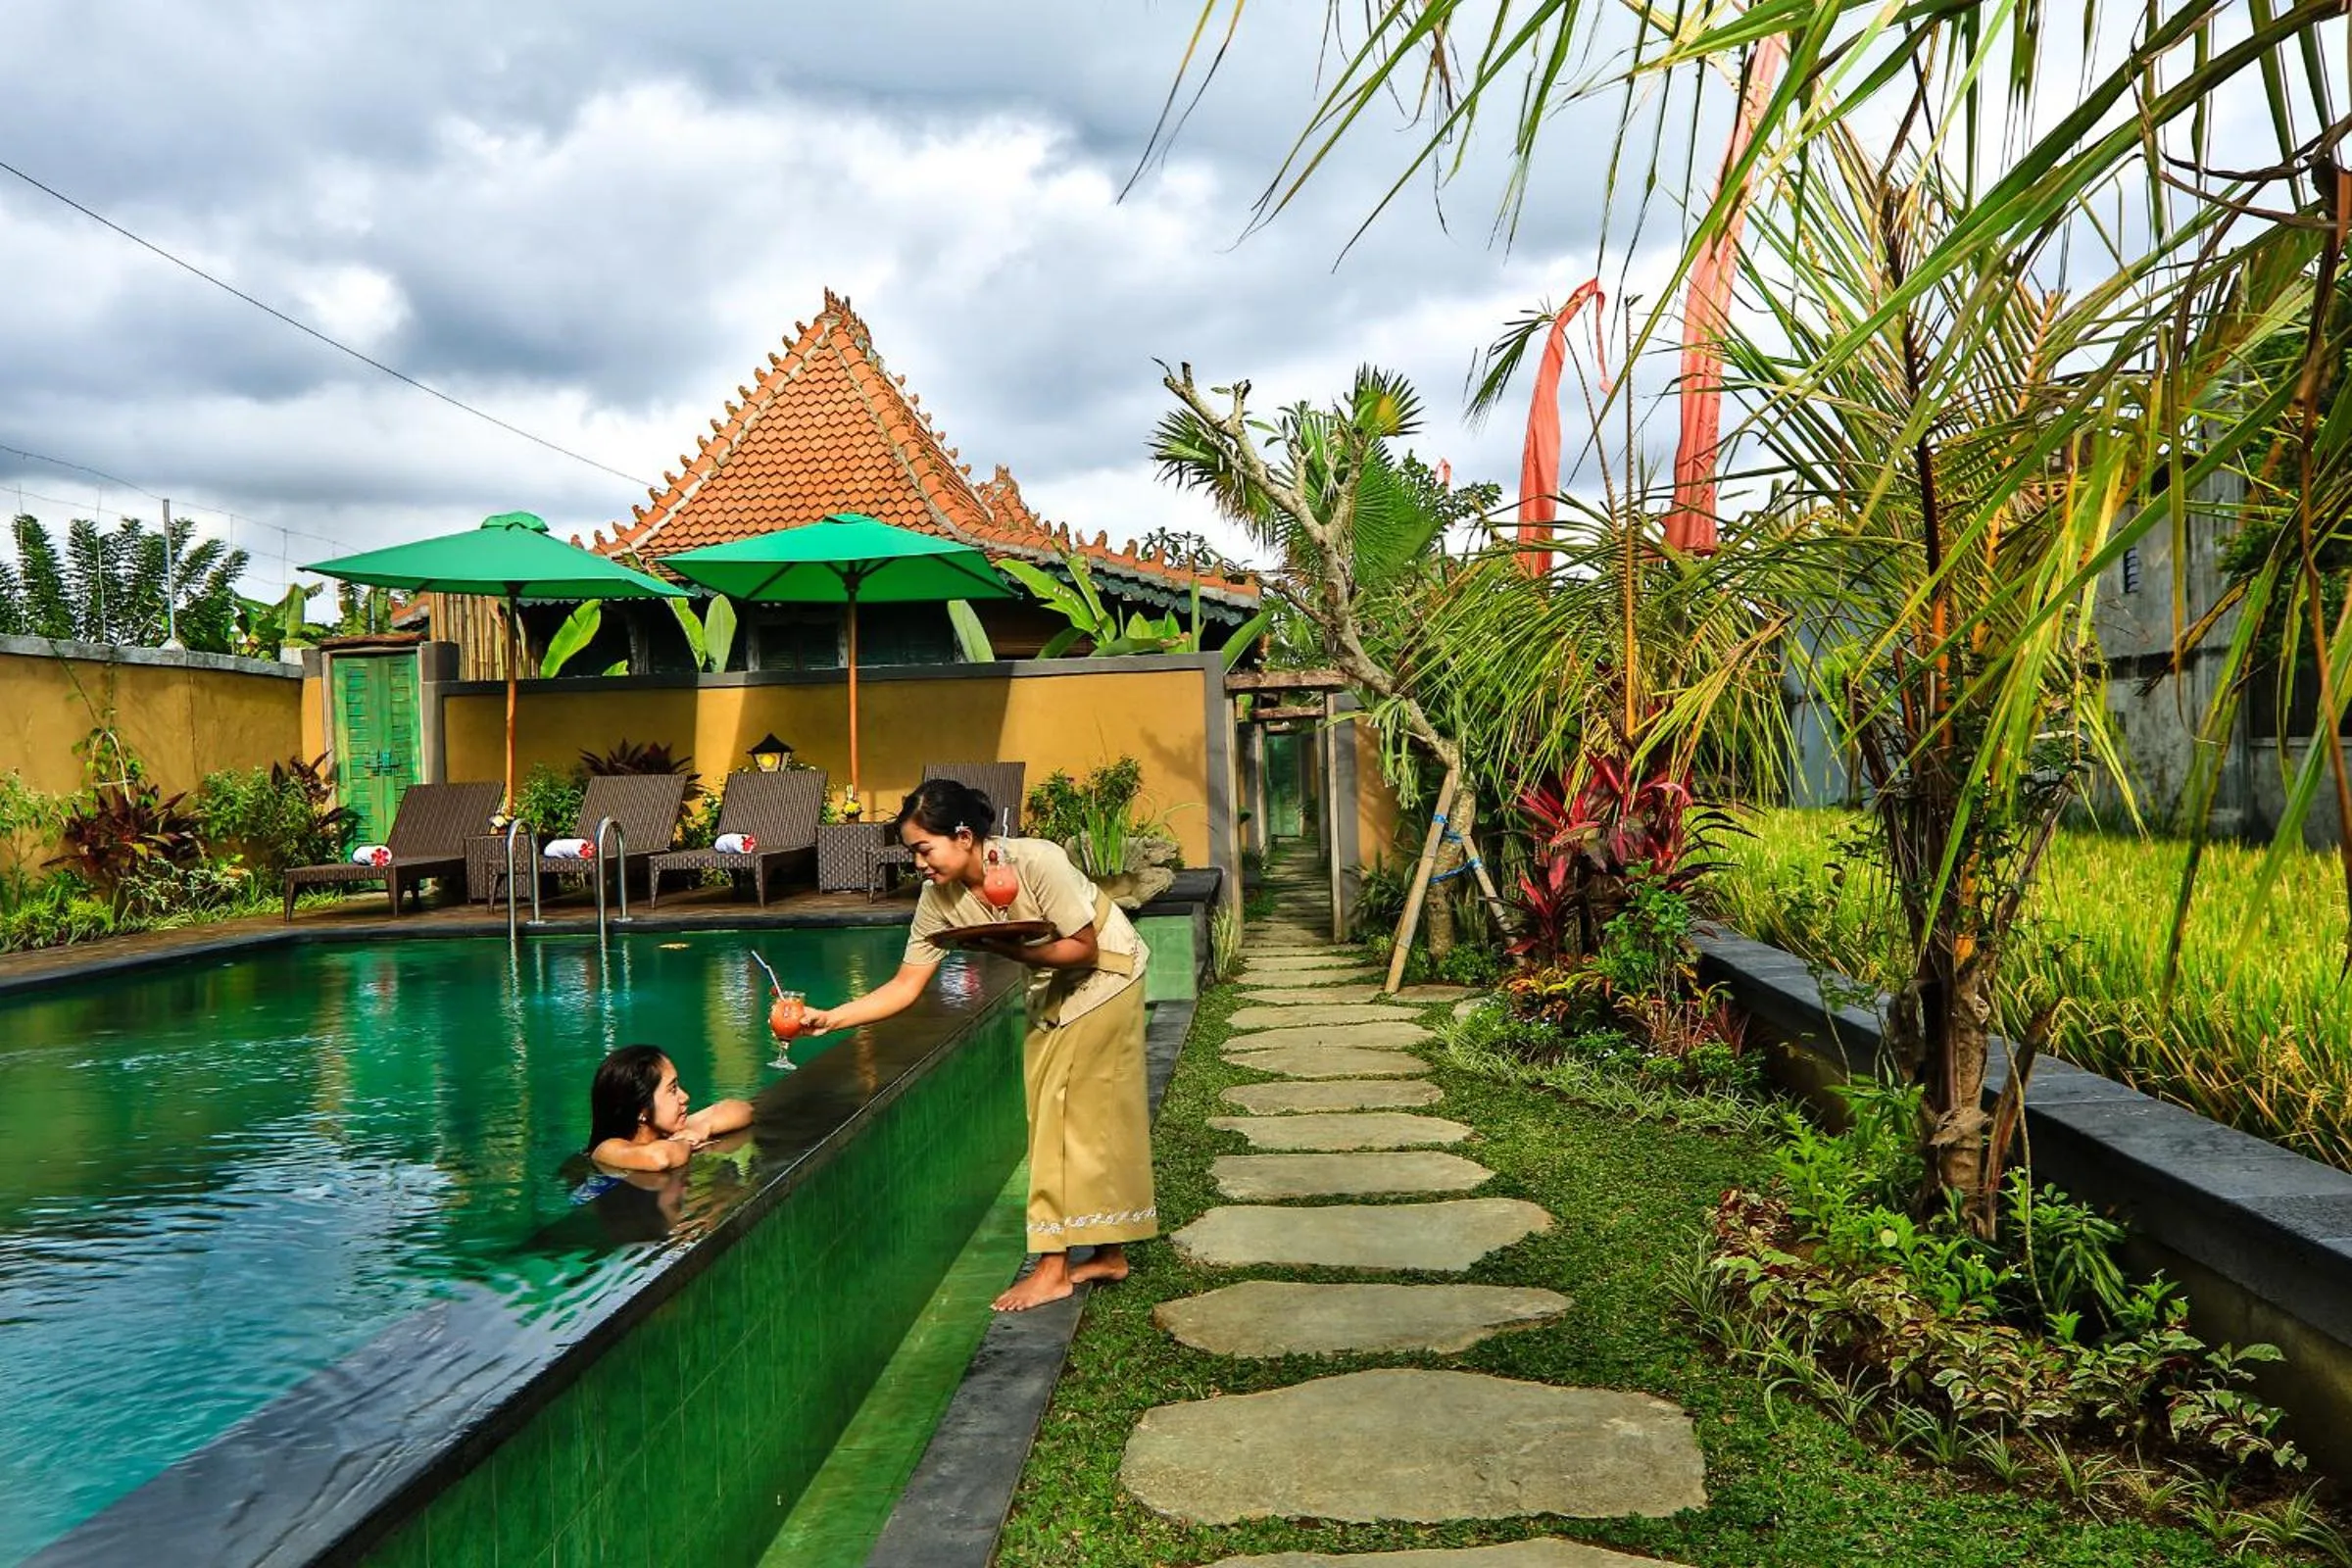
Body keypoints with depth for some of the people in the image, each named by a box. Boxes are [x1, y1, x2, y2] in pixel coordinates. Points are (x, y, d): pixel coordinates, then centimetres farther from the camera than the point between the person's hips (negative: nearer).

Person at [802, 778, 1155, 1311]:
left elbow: (1084, 948, -26)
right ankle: (1109, 1253, 21)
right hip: (1054, 988, 7)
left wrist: (1009, 950, -37)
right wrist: (829, 1018, -24)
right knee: (1064, 1116, 9)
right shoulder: (940, 897, -14)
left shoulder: (1037, 861, -32)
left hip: (1105, 973, -7)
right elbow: (906, 986, -13)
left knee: (1085, 1113, -8)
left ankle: (1055, 1267, -3)